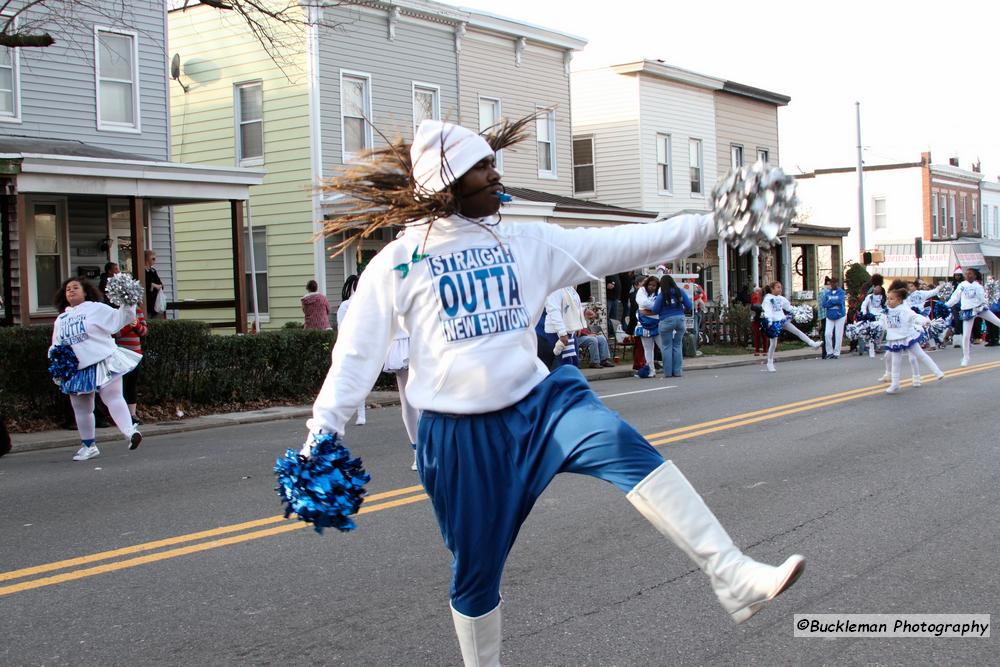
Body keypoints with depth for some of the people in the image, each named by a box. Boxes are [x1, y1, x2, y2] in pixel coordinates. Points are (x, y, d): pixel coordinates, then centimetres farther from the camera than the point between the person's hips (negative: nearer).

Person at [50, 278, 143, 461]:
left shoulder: (97, 309, 1)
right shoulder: (61, 320, 17)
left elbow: (118, 319, -5)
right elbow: (55, 345, 22)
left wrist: (127, 304, -20)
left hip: (103, 363, -6)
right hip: (77, 370, 6)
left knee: (113, 398, -21)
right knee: (81, 409, 13)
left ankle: (129, 432, -31)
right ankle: (88, 445, 25)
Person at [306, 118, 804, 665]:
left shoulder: (526, 243, 7)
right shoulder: (398, 262, -2)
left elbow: (616, 246, 4)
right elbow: (357, 352, 0)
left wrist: (707, 225, -1)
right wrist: (322, 432, -6)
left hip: (537, 401, 2)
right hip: (460, 433, -1)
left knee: (624, 445, -26)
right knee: (475, 571, 7)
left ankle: (733, 578, -32)